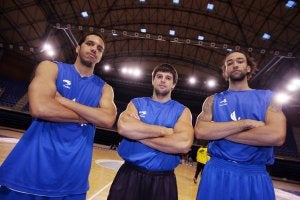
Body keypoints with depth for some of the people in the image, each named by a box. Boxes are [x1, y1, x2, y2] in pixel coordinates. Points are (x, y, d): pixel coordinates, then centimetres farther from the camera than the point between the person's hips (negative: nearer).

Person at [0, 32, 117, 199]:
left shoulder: (105, 88, 7)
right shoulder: (51, 67, 1)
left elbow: (108, 120, -12)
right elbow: (39, 108, -17)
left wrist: (63, 100, -15)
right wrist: (89, 116, -10)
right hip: (32, 166, -2)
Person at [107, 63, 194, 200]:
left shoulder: (182, 111, -2)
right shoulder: (136, 103, 1)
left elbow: (184, 144, -20)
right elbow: (124, 127, -20)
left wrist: (138, 133, -16)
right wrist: (166, 131, -17)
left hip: (163, 180, 0)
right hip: (129, 174, 1)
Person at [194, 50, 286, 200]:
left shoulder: (268, 97, 3)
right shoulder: (213, 100, 3)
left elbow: (277, 136, -14)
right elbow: (200, 131, -13)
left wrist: (217, 131, -13)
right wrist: (246, 123, -16)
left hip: (256, 175, 0)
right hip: (217, 172, 0)